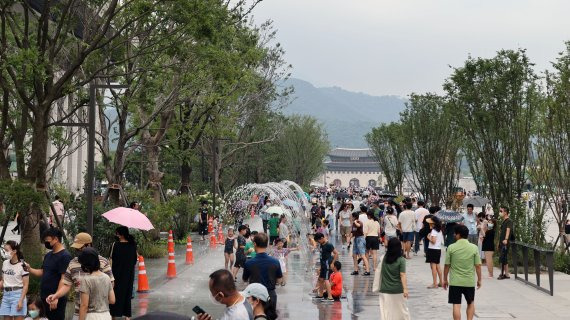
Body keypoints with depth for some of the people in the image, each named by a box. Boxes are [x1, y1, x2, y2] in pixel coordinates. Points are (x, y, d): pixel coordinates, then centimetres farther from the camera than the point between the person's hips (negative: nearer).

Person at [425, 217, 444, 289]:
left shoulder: (433, 231, -15)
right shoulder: (440, 231, 11)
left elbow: (433, 241, -22)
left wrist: (429, 238, -5)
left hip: (433, 250, -9)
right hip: (438, 249, 9)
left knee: (433, 266, -7)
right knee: (437, 266, 18)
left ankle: (435, 284, -9)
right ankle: (441, 282, 25)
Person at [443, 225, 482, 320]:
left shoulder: (451, 248, -7)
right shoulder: (474, 248, -5)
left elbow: (447, 265, -2)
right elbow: (478, 266, -2)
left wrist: (445, 279, 10)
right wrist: (479, 279, 10)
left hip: (455, 281, -2)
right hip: (470, 281, 2)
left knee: (456, 305, 2)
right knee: (471, 303, 20)